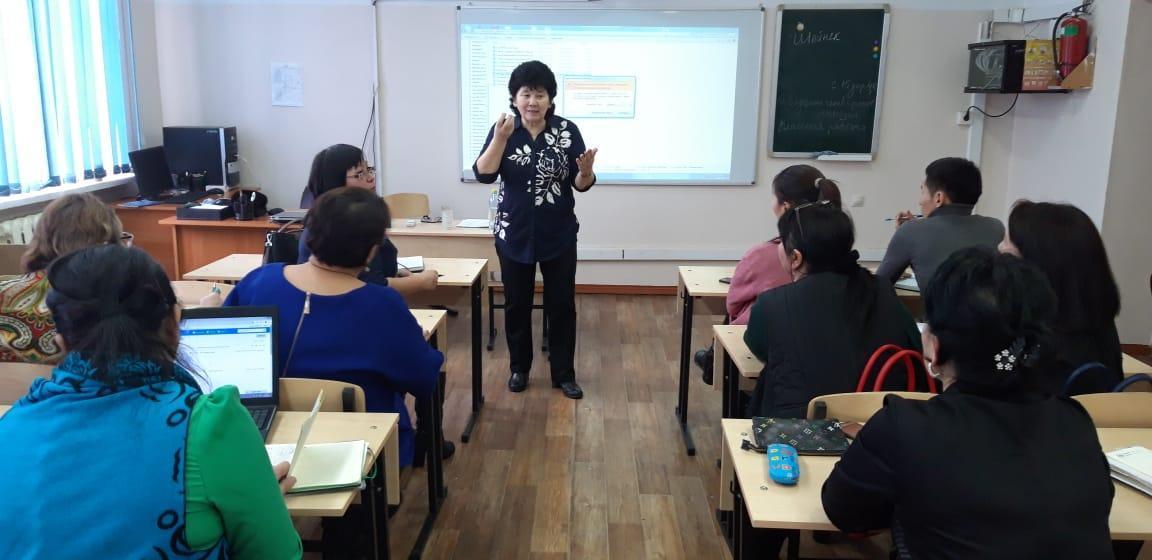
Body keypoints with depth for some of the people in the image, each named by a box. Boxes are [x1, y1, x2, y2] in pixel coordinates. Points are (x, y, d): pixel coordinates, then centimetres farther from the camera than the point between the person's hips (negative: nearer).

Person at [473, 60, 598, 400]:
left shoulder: (567, 130, -6)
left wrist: (586, 171, -29)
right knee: (517, 304, 11)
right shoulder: (503, 130, -4)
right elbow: (483, 175, -15)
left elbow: (581, 185, -7)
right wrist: (500, 138, -26)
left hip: (559, 235, 0)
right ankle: (519, 368, 30)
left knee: (561, 304, 6)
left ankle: (564, 373, 20)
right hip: (514, 234, 1)